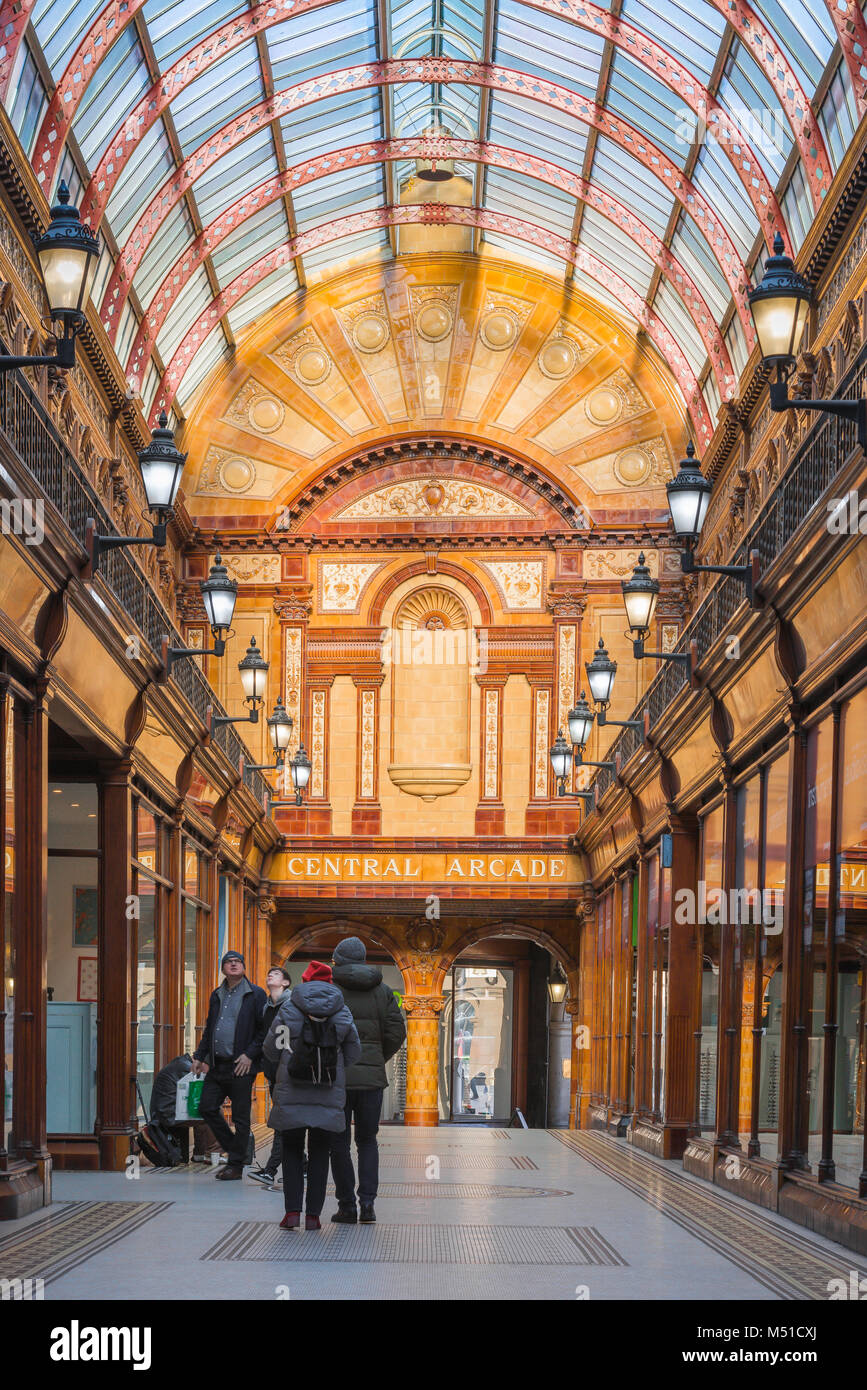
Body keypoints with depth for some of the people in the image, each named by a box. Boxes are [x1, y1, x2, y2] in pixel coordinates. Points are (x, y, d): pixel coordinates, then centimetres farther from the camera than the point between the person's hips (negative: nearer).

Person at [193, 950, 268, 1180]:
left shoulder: (255, 994, -3)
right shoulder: (217, 995, 16)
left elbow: (264, 1029, -6)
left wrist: (250, 1055, -14)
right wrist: (199, 1056, 15)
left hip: (241, 1066, -6)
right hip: (217, 1065, 6)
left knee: (240, 1117, -1)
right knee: (206, 1108, 4)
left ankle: (235, 1165, 7)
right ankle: (234, 1148, 21)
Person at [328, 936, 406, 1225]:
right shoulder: (382, 991, 6)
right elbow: (396, 1031, 1)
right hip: (372, 1076, 3)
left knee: (339, 1143, 6)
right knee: (367, 1141, 14)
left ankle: (346, 1206, 5)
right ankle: (368, 1201, 0)